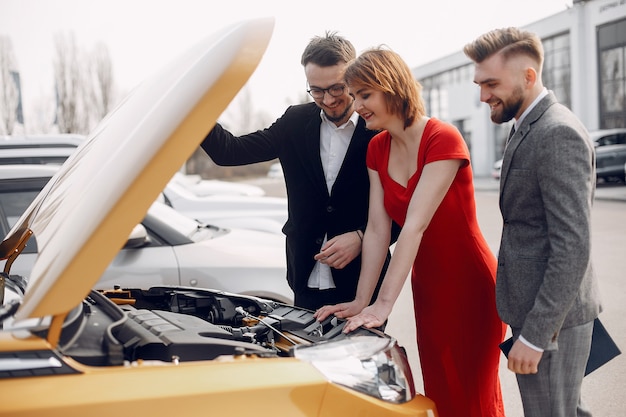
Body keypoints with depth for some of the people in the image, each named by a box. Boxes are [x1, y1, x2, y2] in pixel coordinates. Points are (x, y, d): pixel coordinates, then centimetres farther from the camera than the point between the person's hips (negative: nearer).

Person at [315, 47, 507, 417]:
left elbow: (415, 225, -26)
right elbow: (378, 229, 0)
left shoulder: (443, 139, -20)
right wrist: (361, 300, -7)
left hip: (470, 286, -7)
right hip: (427, 286, 7)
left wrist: (384, 305, -30)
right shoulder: (378, 150, 3)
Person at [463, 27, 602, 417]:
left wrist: (534, 335, -22)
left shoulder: (559, 134, -20)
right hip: (538, 307, 10)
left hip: (550, 317, -10)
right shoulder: (531, 129, 12)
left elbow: (574, 247, -24)